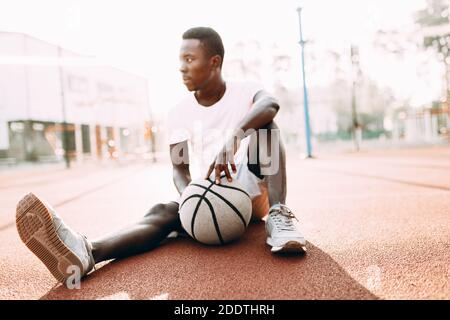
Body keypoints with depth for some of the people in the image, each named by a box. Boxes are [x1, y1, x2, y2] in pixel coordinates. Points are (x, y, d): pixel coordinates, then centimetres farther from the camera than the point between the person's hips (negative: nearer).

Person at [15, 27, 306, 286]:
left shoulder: (245, 93, -6)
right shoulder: (180, 113, 0)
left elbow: (271, 104, -32)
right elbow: (180, 169, -8)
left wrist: (234, 136, -50)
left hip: (251, 194, -1)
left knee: (262, 122, -23)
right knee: (163, 212, -30)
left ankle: (278, 214, -32)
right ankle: (85, 252, -57)